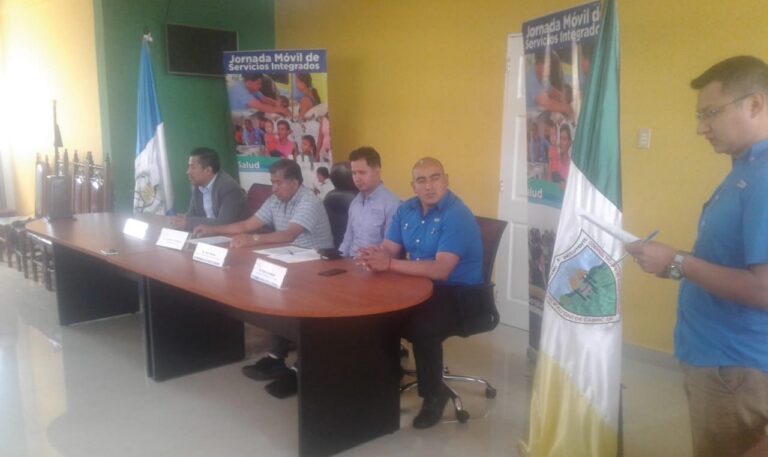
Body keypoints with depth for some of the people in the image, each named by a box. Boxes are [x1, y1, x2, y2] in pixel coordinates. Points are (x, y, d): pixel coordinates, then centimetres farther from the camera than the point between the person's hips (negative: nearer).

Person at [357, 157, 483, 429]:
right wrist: (371, 256, -23)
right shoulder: (406, 210, 4)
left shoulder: (458, 216, -21)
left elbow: (440, 270, -29)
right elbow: (388, 249, 2)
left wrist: (390, 264, -34)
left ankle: (434, 394, -5)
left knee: (422, 327, -31)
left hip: (458, 295, -7)